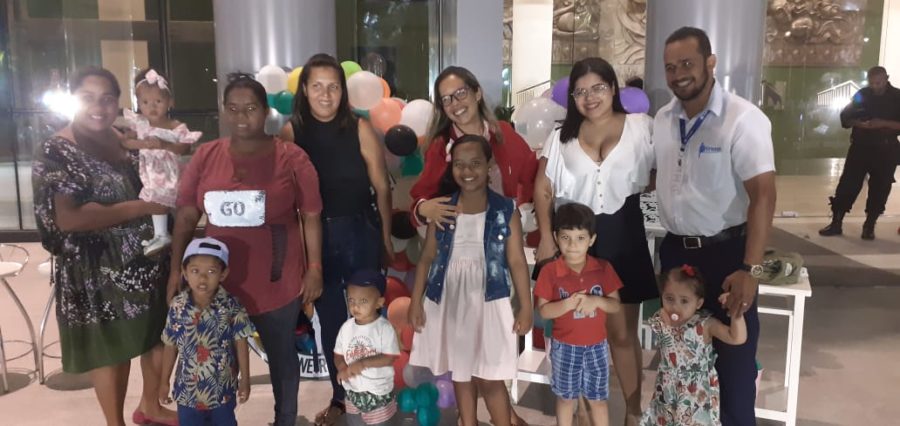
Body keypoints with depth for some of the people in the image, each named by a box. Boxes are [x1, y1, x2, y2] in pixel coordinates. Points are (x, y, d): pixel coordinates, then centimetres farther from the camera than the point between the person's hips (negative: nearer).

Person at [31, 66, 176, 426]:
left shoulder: (125, 140, 5)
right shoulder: (56, 152, -13)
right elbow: (67, 218, -24)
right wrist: (140, 208, -23)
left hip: (147, 261, 6)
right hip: (98, 271, -6)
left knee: (159, 336, 16)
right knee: (111, 348, 7)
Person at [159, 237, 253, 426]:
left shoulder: (231, 307, -17)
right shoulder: (177, 308, -13)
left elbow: (241, 343, -8)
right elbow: (170, 346, -2)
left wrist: (245, 379, -4)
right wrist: (164, 382, 5)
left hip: (223, 386, -1)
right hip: (188, 387, 1)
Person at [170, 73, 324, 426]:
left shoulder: (291, 158, -7)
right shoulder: (205, 157, 1)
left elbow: (311, 217, -3)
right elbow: (186, 216, 5)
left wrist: (315, 268, -5)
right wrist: (176, 268, 1)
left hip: (277, 284, -2)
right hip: (218, 283, 3)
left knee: (281, 355, 15)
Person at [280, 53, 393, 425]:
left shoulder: (359, 128, -6)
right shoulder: (291, 132, -3)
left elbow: (381, 187, -3)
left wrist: (386, 238, -1)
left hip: (361, 233, -1)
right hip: (316, 237, 2)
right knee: (329, 320, 14)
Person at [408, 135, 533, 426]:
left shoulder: (505, 210, -5)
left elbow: (517, 262, -3)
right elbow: (427, 258, 4)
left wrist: (526, 308, -4)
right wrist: (416, 301, 3)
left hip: (488, 302, -3)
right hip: (449, 302, 3)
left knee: (490, 378, 2)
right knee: (460, 375, 16)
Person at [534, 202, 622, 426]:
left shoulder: (604, 268, -7)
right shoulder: (550, 271, -13)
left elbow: (616, 305, -3)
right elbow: (543, 311, -12)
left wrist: (596, 301, -23)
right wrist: (569, 303, -27)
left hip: (596, 346, 1)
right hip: (564, 346, -1)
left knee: (598, 398, 14)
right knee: (566, 397, 15)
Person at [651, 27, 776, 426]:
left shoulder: (742, 119, -16)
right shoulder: (663, 118, 4)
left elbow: (763, 194, -20)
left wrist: (750, 269, -26)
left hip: (725, 252, -5)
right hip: (674, 249, 6)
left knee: (733, 356, 5)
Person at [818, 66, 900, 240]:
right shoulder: (862, 94, 4)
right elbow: (845, 117, 4)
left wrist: (884, 123, -21)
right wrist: (859, 123, -15)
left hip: (886, 150, -1)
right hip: (860, 147, 1)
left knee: (879, 188, 3)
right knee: (847, 183, -2)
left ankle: (869, 226, 14)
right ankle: (836, 223, 4)